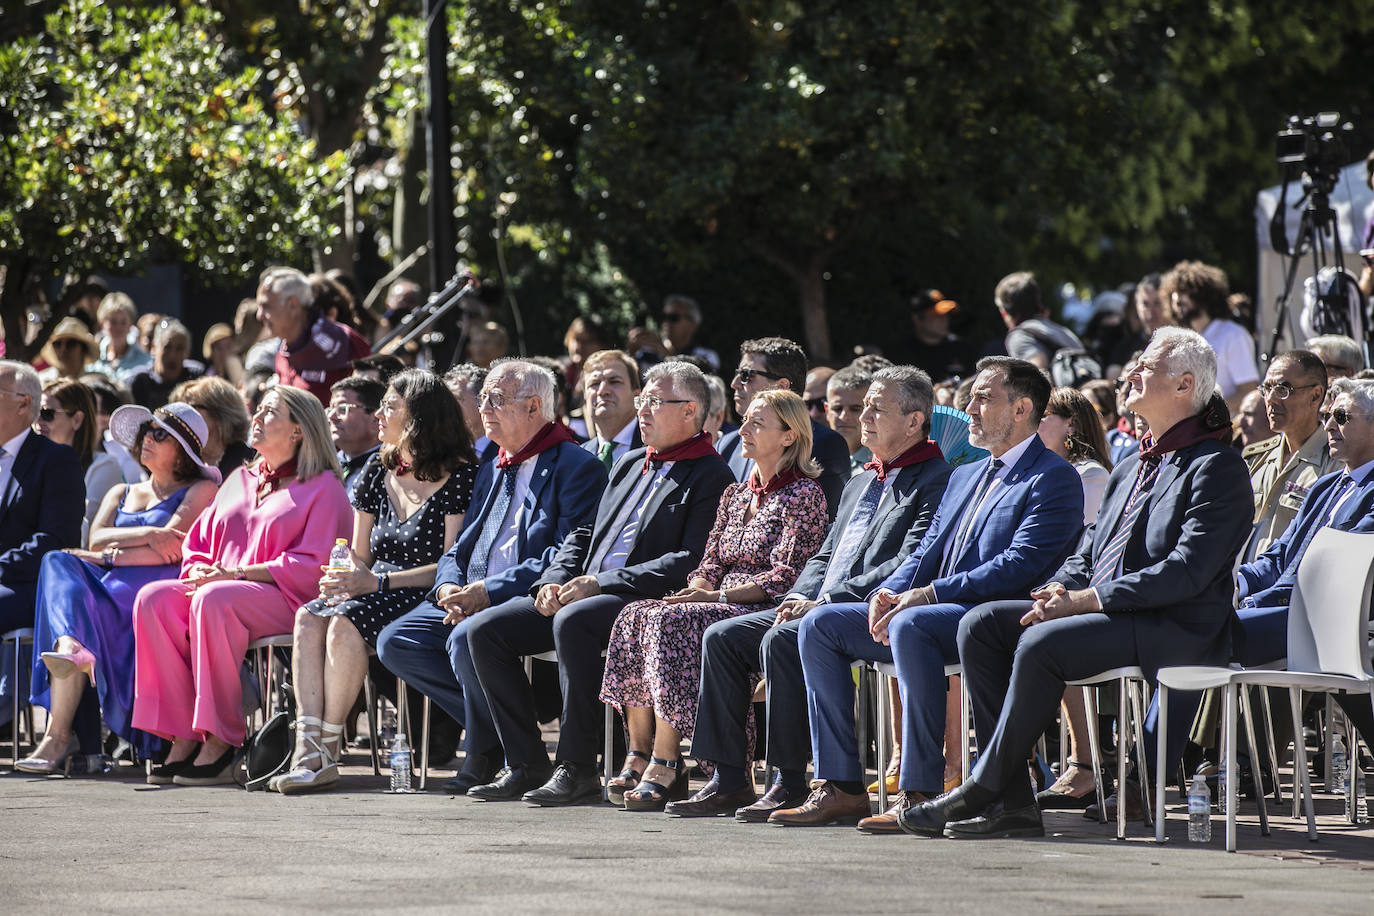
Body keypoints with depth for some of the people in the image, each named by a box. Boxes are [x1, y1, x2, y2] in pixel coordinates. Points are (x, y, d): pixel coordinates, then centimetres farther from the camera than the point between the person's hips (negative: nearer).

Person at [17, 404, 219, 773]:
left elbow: (174, 549, -4)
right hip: (111, 584, 5)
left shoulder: (200, 490, 14)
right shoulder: (122, 494, 32)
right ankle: (73, 648, -59)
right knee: (61, 563, -31)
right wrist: (147, 536, -7)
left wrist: (112, 555, -6)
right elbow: (97, 539, 10)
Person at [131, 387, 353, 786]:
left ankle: (219, 744, -34)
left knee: (214, 600, -37)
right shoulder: (240, 480, 25)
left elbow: (311, 565, -9)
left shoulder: (323, 487, 3)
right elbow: (197, 545, 25)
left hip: (288, 600, -7)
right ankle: (182, 738, -27)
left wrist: (235, 574, -16)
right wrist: (201, 572, -1)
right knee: (154, 599, -23)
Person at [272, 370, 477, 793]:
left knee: (346, 622, -32)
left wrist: (378, 582, -18)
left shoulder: (460, 476, -6)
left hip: (423, 599, -7)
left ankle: (327, 750, -25)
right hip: (376, 596, 7)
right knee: (310, 617, -23)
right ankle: (307, 748, -33)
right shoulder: (377, 475, 17)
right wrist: (342, 579, -3)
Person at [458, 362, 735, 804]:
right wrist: (553, 582, 3)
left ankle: (578, 768, -31)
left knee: (572, 622, -38)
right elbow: (583, 535, 25)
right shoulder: (630, 465, 23)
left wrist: (602, 583, -19)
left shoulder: (711, 478, -3)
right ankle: (527, 764, -7)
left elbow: (691, 563, -15)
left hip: (646, 602, -8)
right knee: (485, 630, -7)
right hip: (582, 594, 8)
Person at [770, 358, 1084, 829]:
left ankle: (920, 793, -36)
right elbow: (927, 553, 20)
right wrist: (887, 594, -3)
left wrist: (929, 595, -21)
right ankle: (841, 786, -9)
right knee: (820, 625, -4)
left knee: (911, 624, -38)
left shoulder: (1054, 480, -4)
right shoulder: (965, 476, 25)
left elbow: (1019, 566, -16)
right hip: (935, 615, 9)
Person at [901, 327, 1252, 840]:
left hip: (1175, 631, -9)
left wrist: (1085, 600, -19)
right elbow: (1088, 553, 23)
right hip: (1105, 615, 9)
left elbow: (1186, 572, -17)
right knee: (981, 624, -9)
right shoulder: (1131, 469, 23)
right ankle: (1011, 802, -17)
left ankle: (983, 790, -20)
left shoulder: (1217, 468, -6)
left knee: (1042, 644, -30)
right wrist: (1059, 592, -2)